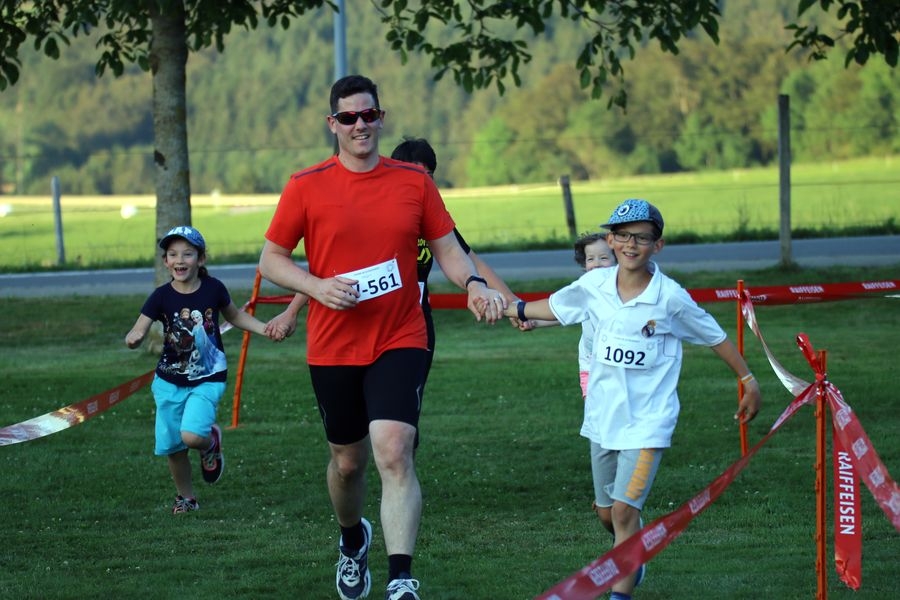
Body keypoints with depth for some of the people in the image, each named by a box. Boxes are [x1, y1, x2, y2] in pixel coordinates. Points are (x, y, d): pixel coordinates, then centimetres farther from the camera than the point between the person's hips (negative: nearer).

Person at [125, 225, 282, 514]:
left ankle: (211, 442, 15)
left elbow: (235, 316, 12)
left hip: (207, 380, -2)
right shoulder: (161, 297, -9)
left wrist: (266, 329, 0)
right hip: (169, 381, 2)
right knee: (172, 446, 6)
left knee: (192, 435, -22)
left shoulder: (213, 289, -7)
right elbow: (137, 332, -15)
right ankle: (186, 496, 31)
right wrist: (134, 338, -39)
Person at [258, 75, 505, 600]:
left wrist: (474, 283, -12)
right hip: (333, 348, 1)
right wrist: (317, 286, -14)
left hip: (400, 341, -1)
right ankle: (353, 541, 46)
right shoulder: (306, 187, -1)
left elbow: (447, 247, 9)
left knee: (394, 451, -19)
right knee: (348, 460, 14)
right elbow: (271, 259, 4)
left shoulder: (414, 181, 3)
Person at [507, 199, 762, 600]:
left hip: (647, 421, -5)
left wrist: (749, 383, 6)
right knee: (606, 512, 16)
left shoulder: (670, 298, -12)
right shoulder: (594, 286, -2)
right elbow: (554, 307, 18)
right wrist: (508, 309, 19)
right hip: (603, 417, 5)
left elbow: (715, 338, 1)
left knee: (625, 510, -15)